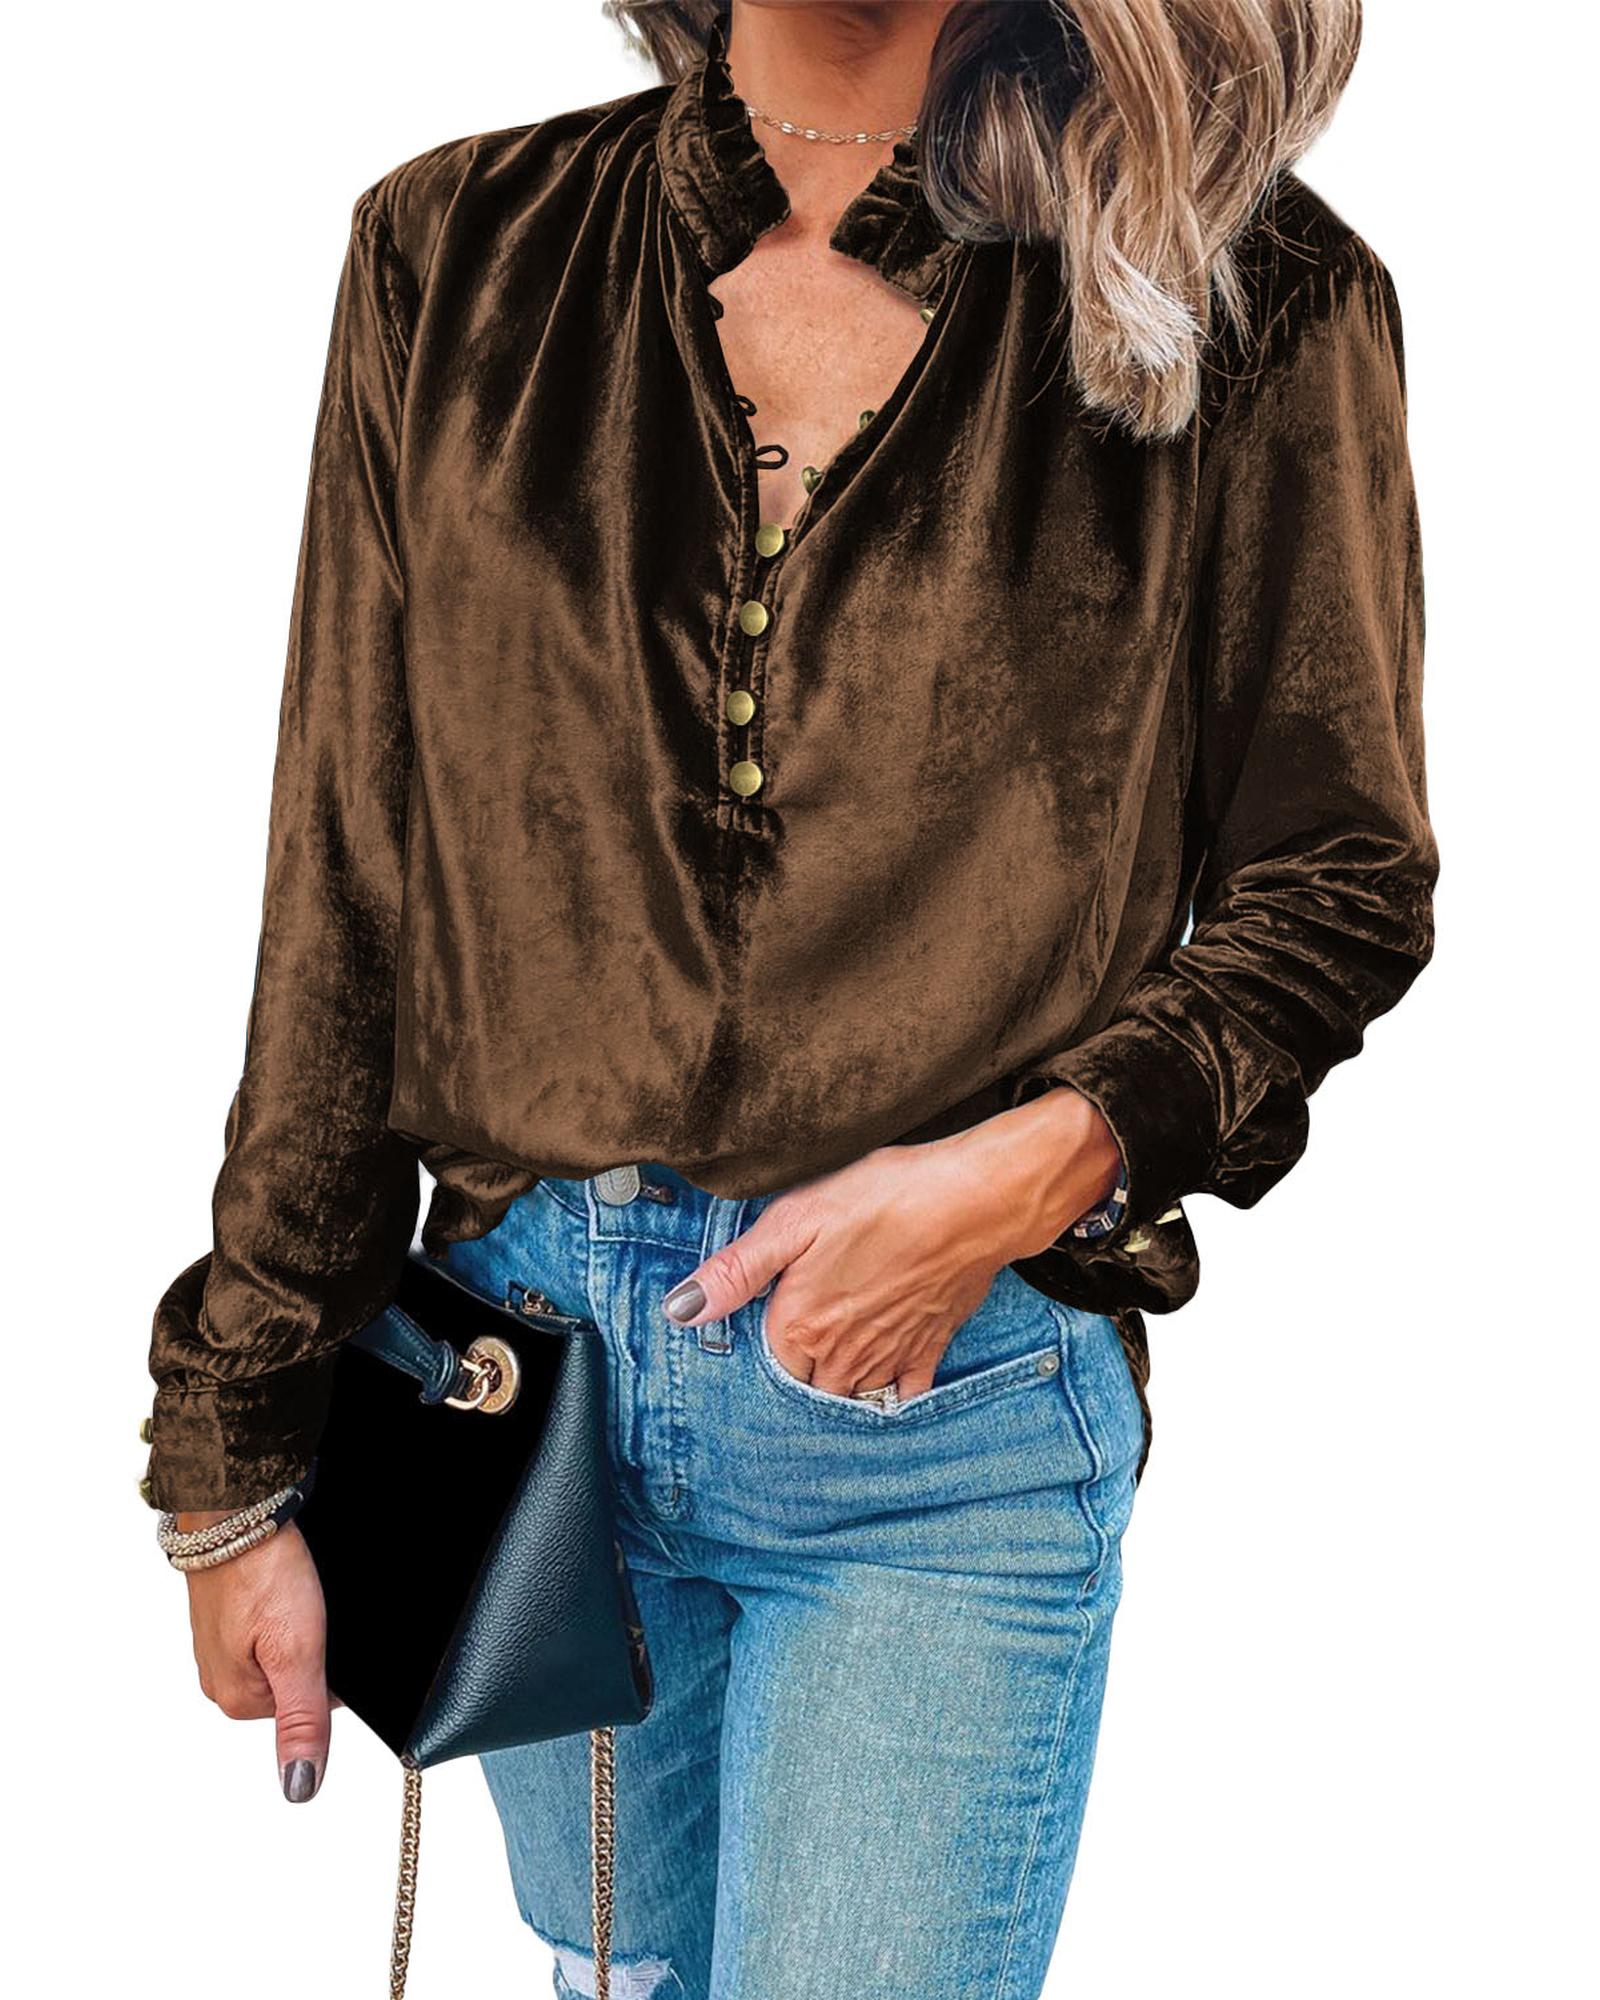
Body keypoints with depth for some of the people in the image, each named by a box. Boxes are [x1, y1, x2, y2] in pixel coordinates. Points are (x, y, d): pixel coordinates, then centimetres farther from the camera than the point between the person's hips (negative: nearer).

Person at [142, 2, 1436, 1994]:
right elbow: (344, 892, 2)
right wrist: (238, 1455, 4)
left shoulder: (1247, 298, -7)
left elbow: (1342, 883, 2)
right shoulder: (455, 254, 1)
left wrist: (1047, 1159, -17)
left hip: (952, 1411, -3)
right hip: (516, 1359, 3)